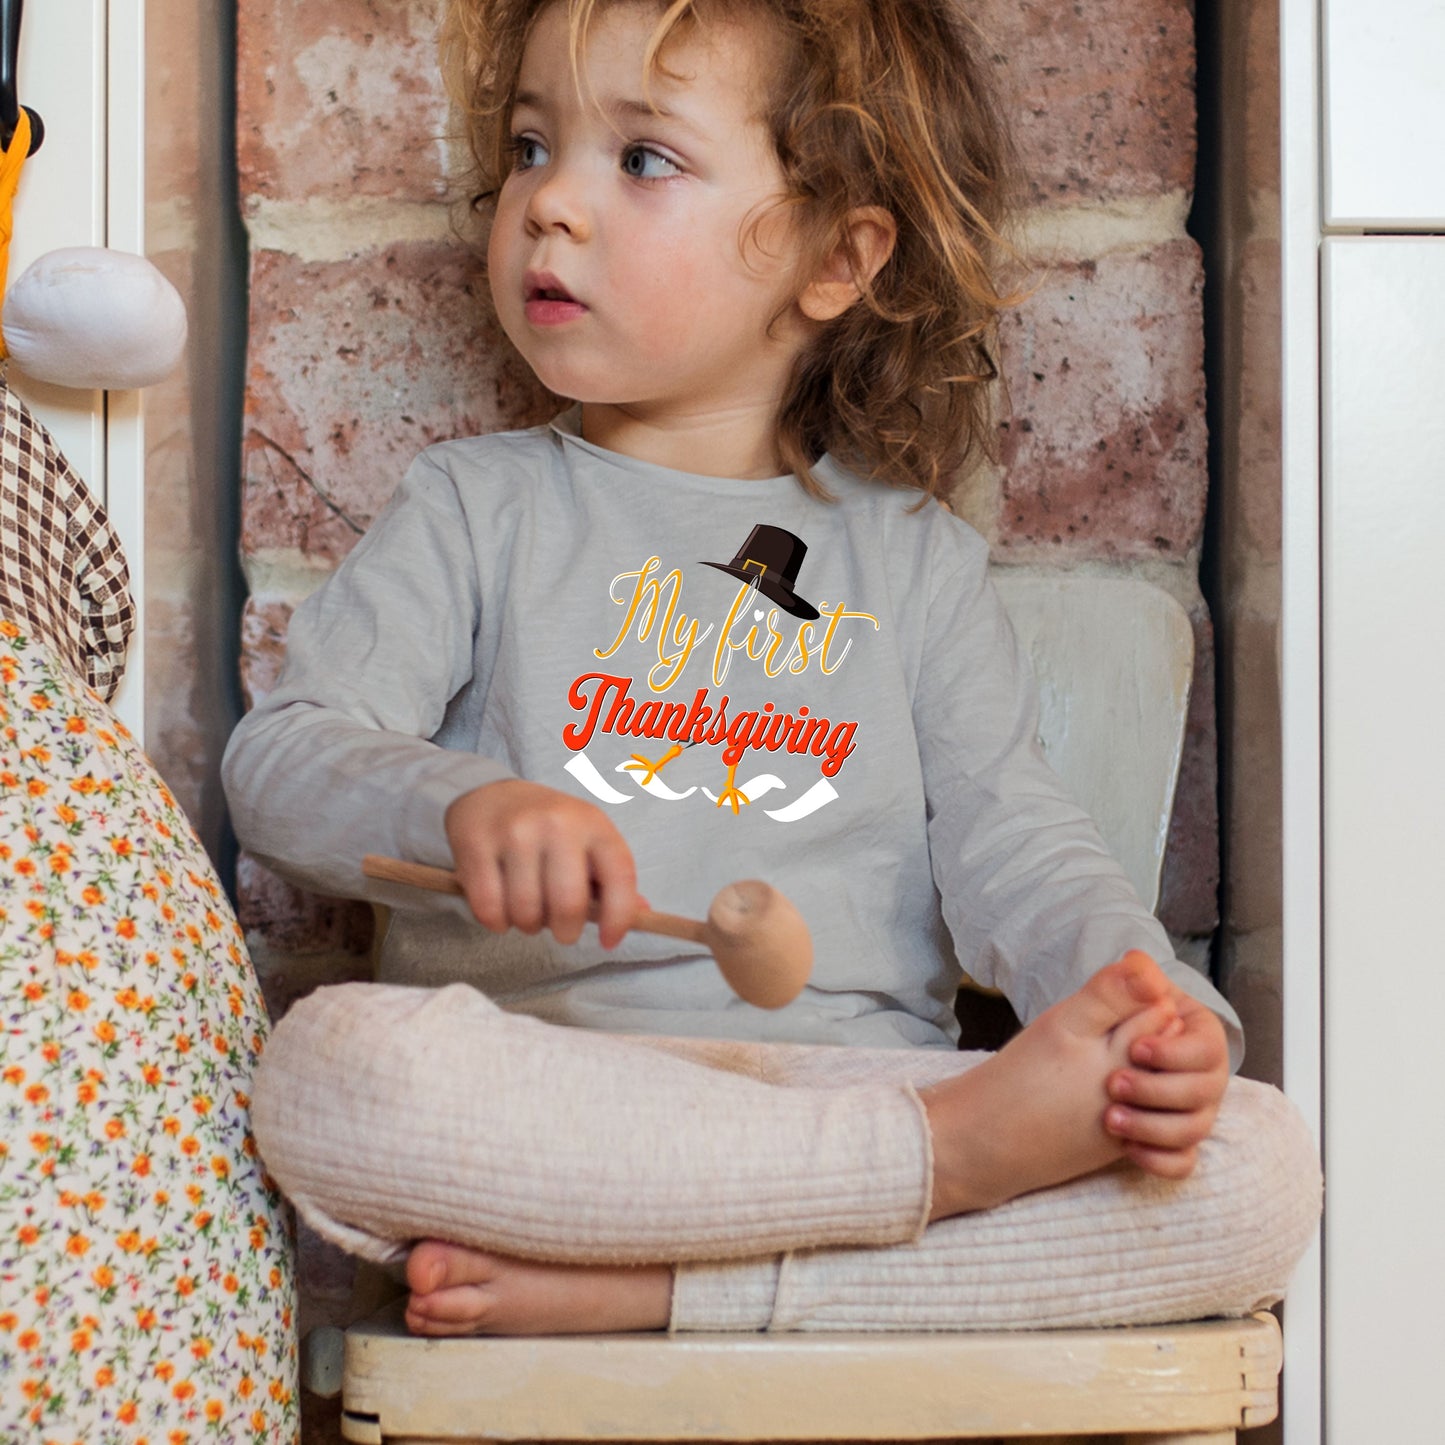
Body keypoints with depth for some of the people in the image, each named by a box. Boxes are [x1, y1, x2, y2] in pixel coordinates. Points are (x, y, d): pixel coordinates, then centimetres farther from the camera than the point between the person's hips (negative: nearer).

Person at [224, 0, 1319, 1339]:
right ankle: (949, 1155, -27)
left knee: (1260, 1169, -20)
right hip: (548, 1089, -1)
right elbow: (284, 753, 0)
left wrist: (1144, 1006, -14)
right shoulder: (477, 505, 12)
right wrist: (465, 807, -24)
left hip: (856, 1071, 2)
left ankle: (630, 1285, -25)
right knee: (334, 1064, -35)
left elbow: (1008, 840, 8)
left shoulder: (916, 556, 15)